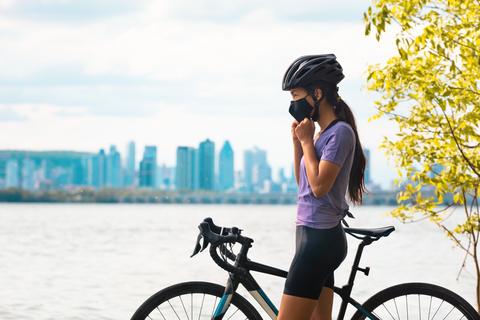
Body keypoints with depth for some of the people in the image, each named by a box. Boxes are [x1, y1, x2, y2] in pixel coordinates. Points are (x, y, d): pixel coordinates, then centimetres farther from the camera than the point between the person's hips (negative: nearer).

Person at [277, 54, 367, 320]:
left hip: (319, 238, -10)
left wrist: (307, 141, -9)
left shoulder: (340, 132, -12)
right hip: (314, 235, 10)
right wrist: (297, 140, 10)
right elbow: (302, 180, 21)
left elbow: (319, 185, -19)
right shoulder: (324, 133, 15)